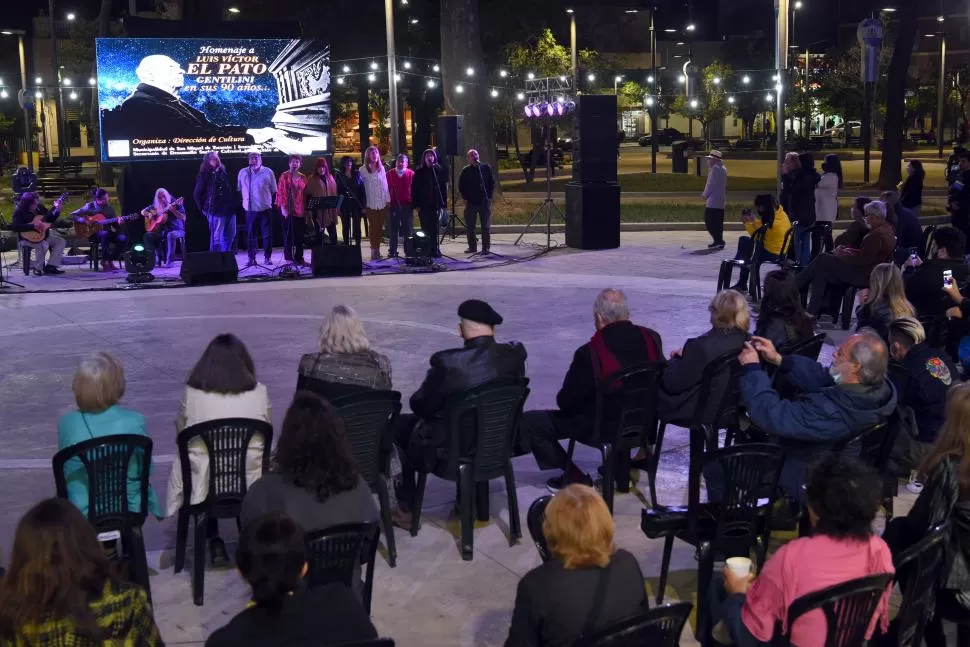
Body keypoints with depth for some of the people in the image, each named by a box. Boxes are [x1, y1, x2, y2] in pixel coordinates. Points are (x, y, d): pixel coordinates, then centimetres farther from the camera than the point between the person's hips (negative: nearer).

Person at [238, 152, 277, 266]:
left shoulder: (268, 172, 0)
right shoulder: (243, 173, 5)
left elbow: (274, 191, 6)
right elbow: (239, 190, 15)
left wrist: (272, 203, 3)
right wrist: (244, 201, 10)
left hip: (265, 208, -1)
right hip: (250, 209, 1)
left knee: (267, 234, 1)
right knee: (250, 235, 3)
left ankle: (267, 257, 11)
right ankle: (251, 258, 8)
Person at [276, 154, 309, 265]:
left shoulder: (303, 177, 12)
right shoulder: (284, 176, -1)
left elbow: (305, 194, 13)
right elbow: (280, 192, -7)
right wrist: (283, 208, -14)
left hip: (300, 210, 4)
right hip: (288, 210, -4)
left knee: (300, 235, 6)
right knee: (288, 235, -1)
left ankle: (299, 258, 14)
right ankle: (289, 259, 3)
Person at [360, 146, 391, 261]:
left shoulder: (381, 168, 10)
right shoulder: (363, 170, -2)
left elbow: (385, 184, 12)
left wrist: (388, 199, 7)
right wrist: (362, 204, -6)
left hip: (382, 203, 3)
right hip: (370, 204, -3)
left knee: (379, 226, 5)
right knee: (373, 226, -2)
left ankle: (377, 249, 11)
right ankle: (374, 250, 1)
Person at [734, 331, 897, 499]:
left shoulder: (832, 411, -37)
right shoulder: (878, 388, -14)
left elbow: (770, 415, -33)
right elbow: (822, 378, -1)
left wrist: (752, 369, -22)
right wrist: (779, 360, -7)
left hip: (807, 484, -7)